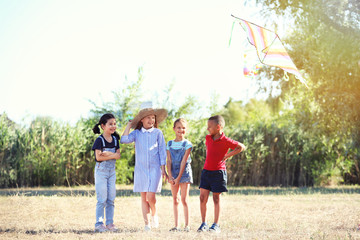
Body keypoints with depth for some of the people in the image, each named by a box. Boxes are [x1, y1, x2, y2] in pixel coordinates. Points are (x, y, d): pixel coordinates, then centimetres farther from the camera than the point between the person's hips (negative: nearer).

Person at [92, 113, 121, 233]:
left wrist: (109, 154, -18)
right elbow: (98, 157, -19)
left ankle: (110, 223, 12)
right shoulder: (99, 140, -11)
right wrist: (113, 156, -14)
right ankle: (99, 224, -3)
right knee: (102, 199, -7)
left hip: (112, 171, 6)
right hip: (101, 170, -6)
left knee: (111, 199, 6)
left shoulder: (115, 139, 7)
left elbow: (118, 155, -1)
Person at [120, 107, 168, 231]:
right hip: (140, 169, 2)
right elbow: (124, 140, -11)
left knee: (150, 197, -12)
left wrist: (163, 169, 2)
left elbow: (162, 152, 5)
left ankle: (154, 215, 17)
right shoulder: (137, 133, 5)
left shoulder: (158, 133, 3)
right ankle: (147, 223, 10)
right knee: (144, 198, 3)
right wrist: (129, 124, -3)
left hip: (154, 169, -2)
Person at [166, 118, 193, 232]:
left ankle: (187, 225, 0)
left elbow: (184, 161, -10)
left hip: (184, 172, -4)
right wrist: (170, 176, -10)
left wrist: (179, 177, -15)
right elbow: (169, 161, 2)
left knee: (184, 200, -5)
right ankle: (176, 225, 9)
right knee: (175, 200, 5)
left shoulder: (187, 144, -4)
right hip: (173, 173, 4)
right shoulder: (170, 144, 7)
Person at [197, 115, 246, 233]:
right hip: (206, 171, 5)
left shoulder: (225, 141, -11)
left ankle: (216, 225, 9)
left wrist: (227, 156, -7)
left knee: (216, 199, 2)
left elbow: (242, 147, -7)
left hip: (218, 172, -5)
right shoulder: (208, 138, 7)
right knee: (202, 198, 0)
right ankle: (204, 223, 8)